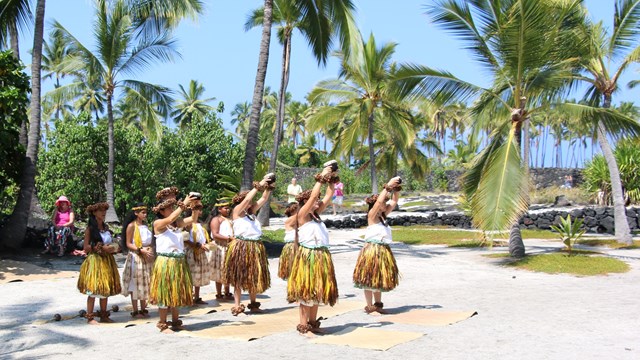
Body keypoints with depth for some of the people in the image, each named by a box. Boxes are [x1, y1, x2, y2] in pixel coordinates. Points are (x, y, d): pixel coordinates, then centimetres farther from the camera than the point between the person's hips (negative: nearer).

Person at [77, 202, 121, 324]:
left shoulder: (105, 227, 12)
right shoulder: (90, 229, -6)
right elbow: (86, 248, -10)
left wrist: (114, 248, 3)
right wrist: (102, 248, -18)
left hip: (107, 261, 6)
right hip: (95, 260, -6)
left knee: (105, 290, 9)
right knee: (93, 291, -4)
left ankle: (103, 315, 17)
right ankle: (90, 317, 3)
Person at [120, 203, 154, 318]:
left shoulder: (146, 225, 9)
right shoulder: (131, 226, -8)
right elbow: (128, 244, -11)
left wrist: (151, 250, 0)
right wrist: (141, 250, -20)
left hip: (147, 258, 6)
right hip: (136, 257, -6)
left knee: (145, 283, 11)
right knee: (135, 284, 0)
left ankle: (143, 309, 20)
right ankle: (135, 311, 7)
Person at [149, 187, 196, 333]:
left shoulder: (178, 223, 9)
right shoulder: (158, 223, -8)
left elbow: (193, 219, 2)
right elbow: (170, 219, -26)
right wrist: (183, 205, -26)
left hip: (180, 262, 6)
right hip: (165, 262, -6)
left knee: (177, 292, 13)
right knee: (165, 293, 1)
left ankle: (175, 322, 25)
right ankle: (163, 324, 11)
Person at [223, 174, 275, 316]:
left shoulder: (252, 212, 14)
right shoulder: (237, 211, -3)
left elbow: (263, 199, 13)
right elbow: (247, 199, -17)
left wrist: (268, 187, 1)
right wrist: (259, 185, -15)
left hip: (255, 248, 7)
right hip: (241, 247, -7)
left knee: (254, 276, 12)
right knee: (239, 277, 0)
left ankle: (253, 303, 23)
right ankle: (237, 305, 5)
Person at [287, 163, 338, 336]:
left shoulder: (316, 214, 12)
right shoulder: (302, 214, -8)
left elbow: (328, 196, 12)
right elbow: (314, 195, -18)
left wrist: (331, 181, 5)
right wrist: (321, 177, -12)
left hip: (321, 256, 8)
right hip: (308, 256, -7)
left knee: (317, 290, 12)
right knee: (307, 290, -3)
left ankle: (313, 323, 22)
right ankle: (303, 326, 4)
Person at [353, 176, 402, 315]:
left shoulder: (383, 215, 9)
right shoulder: (372, 215, -11)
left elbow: (394, 201, 14)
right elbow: (379, 201, -25)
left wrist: (396, 189, 1)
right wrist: (388, 187, -22)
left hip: (383, 251, 8)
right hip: (372, 250, -8)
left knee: (379, 278, 16)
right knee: (370, 278, 1)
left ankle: (377, 304, 27)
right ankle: (369, 306, 9)